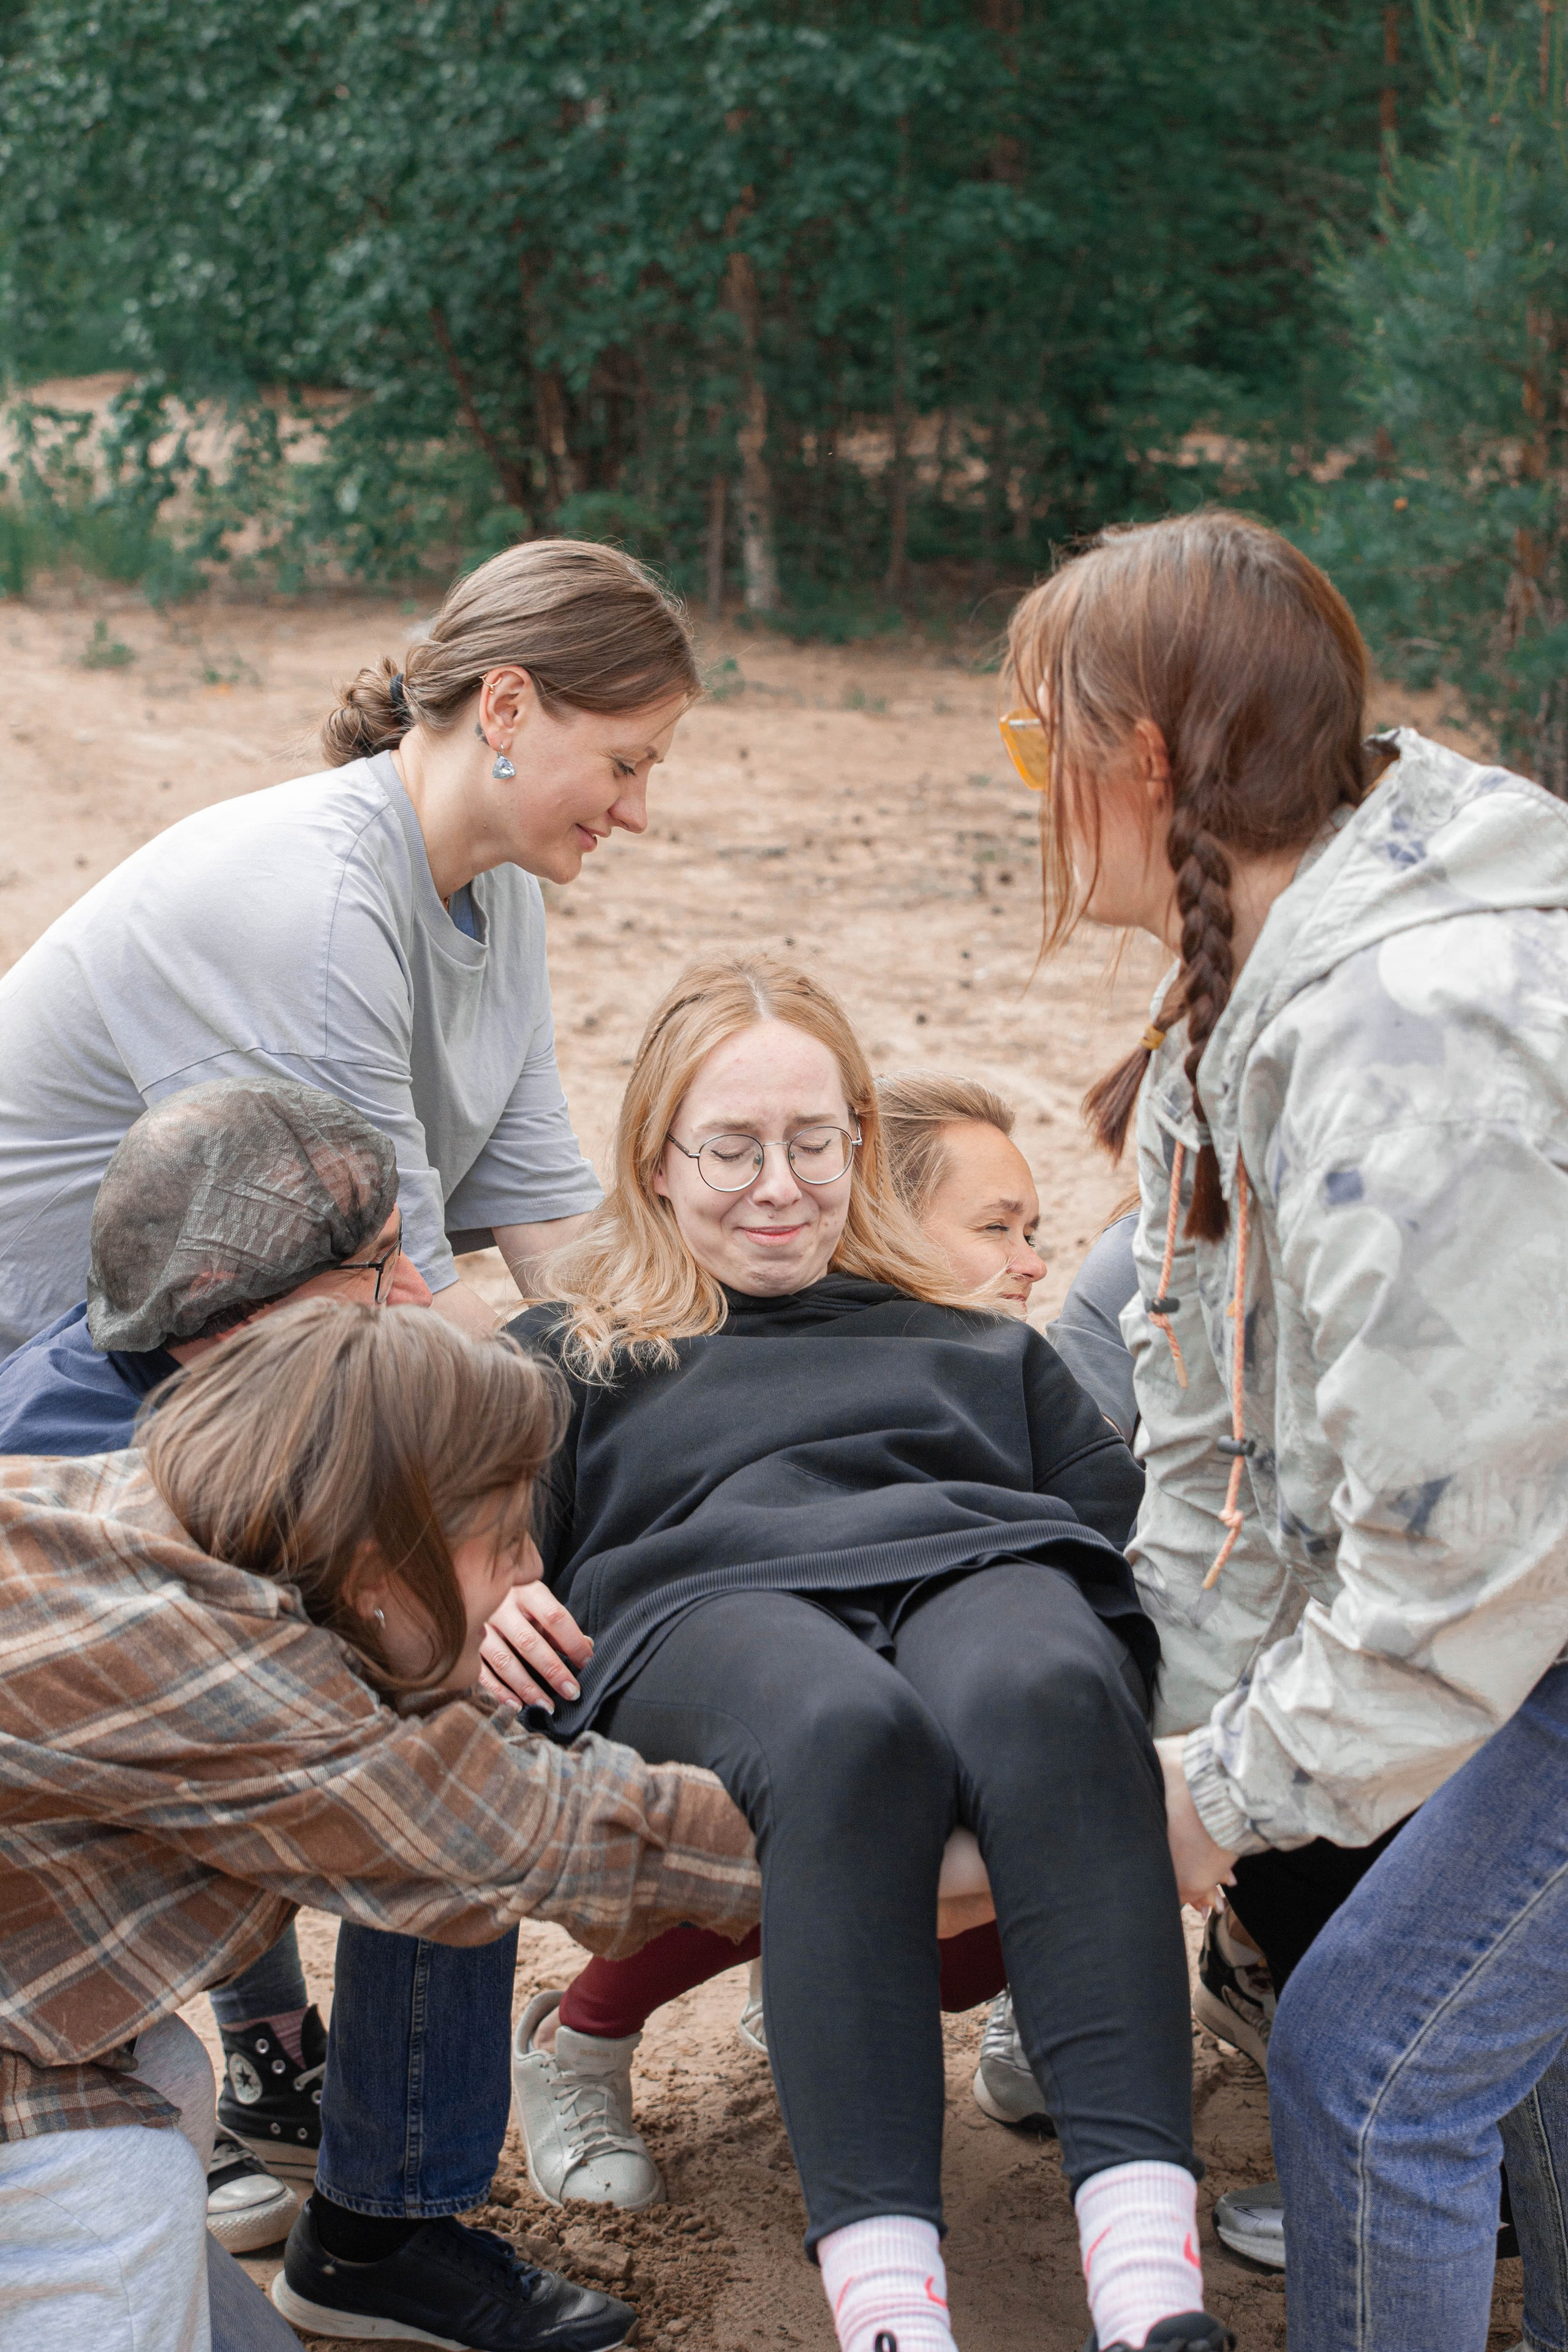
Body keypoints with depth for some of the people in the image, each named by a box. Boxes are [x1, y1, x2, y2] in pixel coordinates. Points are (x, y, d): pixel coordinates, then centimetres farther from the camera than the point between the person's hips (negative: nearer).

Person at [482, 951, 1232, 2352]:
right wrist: (485, 1609, -7)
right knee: (848, 1728, -40)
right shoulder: (567, 1356, 31)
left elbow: (1128, 1520, 23)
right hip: (711, 1601, -1)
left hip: (976, 1567, 2)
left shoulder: (978, 1344, 36)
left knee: (1044, 1695, -38)